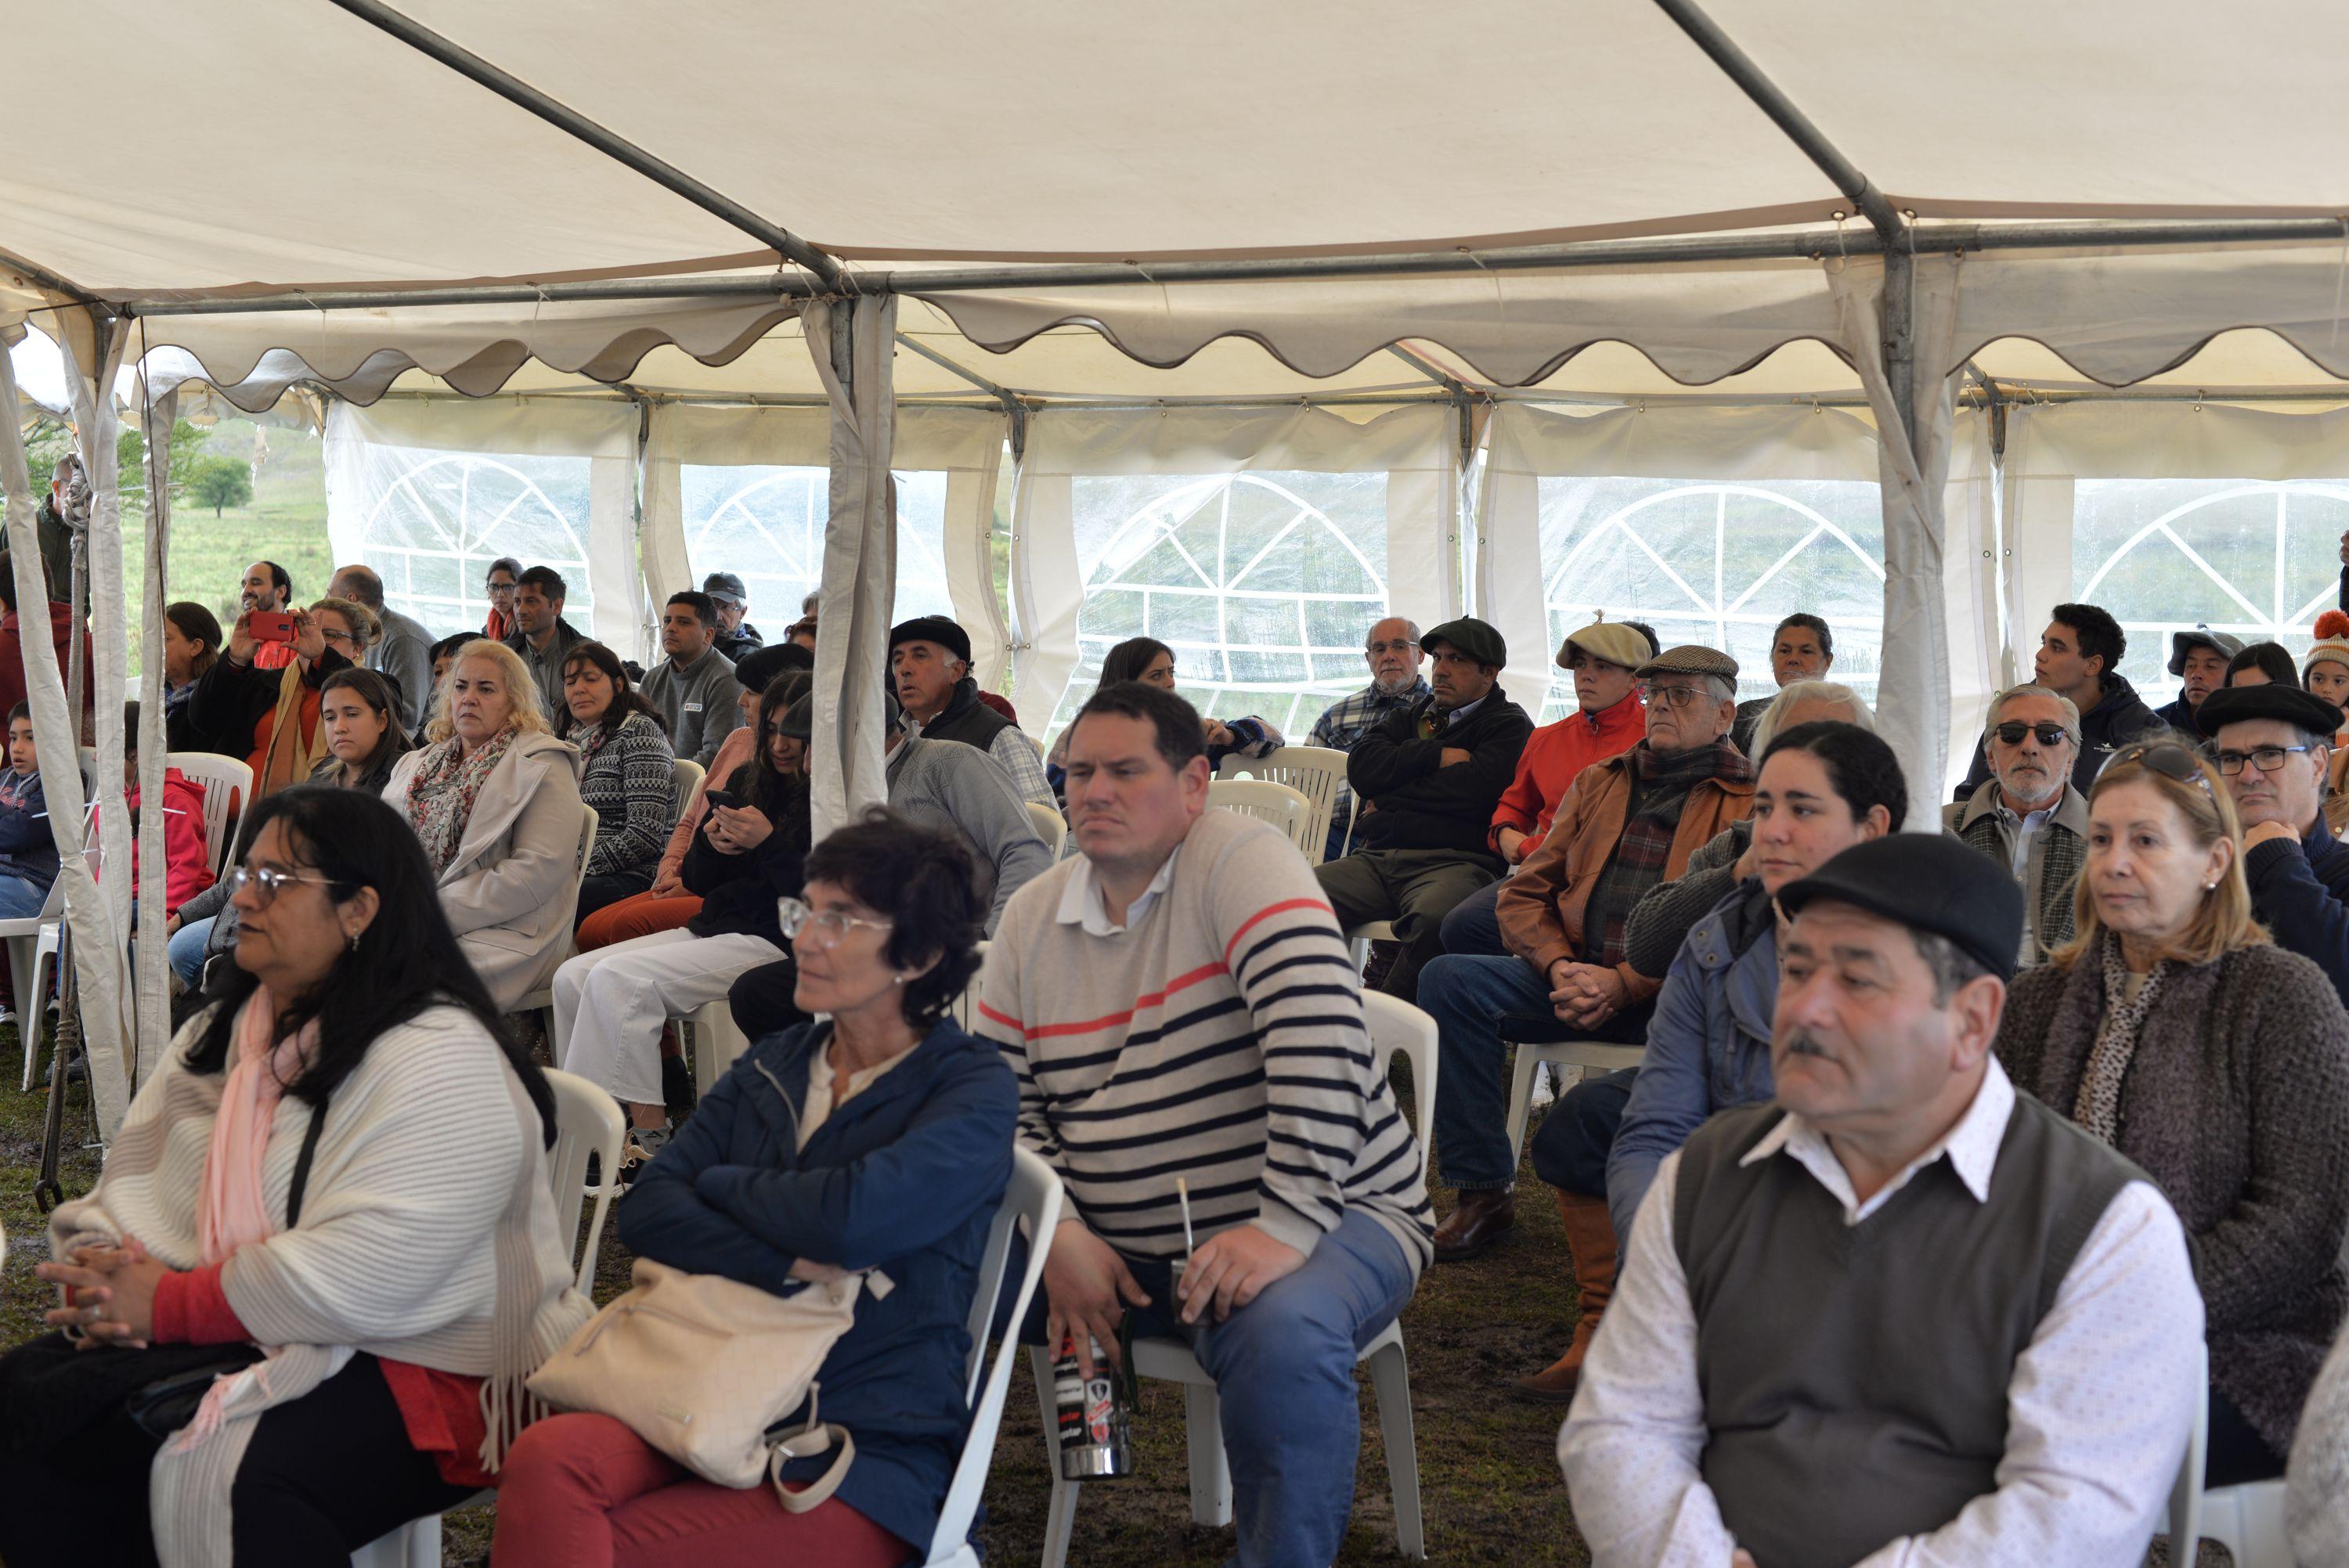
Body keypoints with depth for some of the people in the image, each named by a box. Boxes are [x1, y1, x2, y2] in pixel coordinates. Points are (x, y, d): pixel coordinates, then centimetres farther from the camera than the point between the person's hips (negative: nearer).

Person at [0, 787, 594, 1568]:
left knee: (237, 1476, -34)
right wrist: (110, 1272, -12)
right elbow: (138, 1180, 11)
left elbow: (362, 1279, -25)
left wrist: (170, 1304, -18)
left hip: (418, 1364, -8)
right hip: (242, 1341, 8)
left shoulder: (440, 1059, -16)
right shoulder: (221, 1035, 15)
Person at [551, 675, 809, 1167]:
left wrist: (768, 843, -21)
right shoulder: (747, 780, 15)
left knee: (618, 979, -24)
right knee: (574, 977, -7)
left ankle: (650, 1134, -20)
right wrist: (711, 844, -2)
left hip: (775, 941, -9)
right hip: (714, 925, 9)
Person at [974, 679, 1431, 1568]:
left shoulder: (1238, 861, -12)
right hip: (1115, 1245, 6)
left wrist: (1286, 1227, -30)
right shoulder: (1032, 919, 7)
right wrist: (1061, 1233, -9)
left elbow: (1319, 1041, -24)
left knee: (1280, 1330, -37)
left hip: (1324, 1219, -5)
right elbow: (1007, 1104, 9)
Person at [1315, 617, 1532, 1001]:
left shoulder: (1508, 725, 11)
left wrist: (1386, 799, 3)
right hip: (1375, 857, 5)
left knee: (1434, 919, -41)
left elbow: (1472, 791, -8)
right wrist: (1436, 756, 0)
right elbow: (1361, 767, 11)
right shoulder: (1410, 719, 29)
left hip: (1453, 863, -5)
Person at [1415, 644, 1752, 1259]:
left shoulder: (1750, 803, 6)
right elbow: (1524, 894, 20)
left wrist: (1625, 984, -17)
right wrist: (1559, 967, -2)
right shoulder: (1599, 782, 23)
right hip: (1577, 975, 5)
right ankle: (1484, 1192, -14)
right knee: (1451, 978, -19)